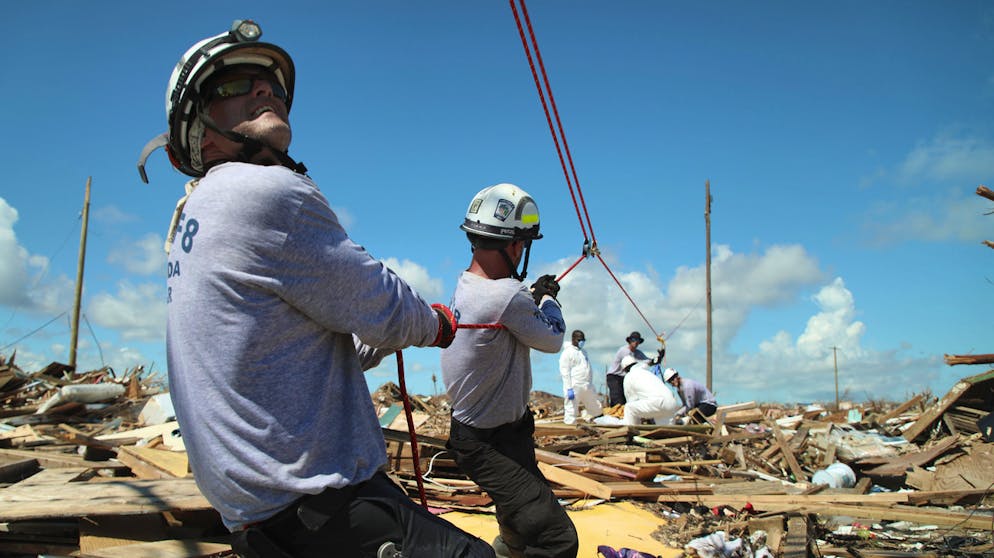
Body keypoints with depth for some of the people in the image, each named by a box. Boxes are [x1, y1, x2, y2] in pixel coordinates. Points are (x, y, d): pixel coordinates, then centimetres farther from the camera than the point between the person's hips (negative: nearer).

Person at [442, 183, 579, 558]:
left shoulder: (464, 285, -3)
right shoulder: (507, 296, -30)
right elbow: (552, 339, -13)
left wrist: (533, 294, 24)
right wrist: (549, 299, 4)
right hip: (489, 445, -10)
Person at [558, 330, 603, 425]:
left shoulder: (583, 352, 19)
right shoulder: (567, 352, -4)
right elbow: (565, 372, -10)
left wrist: (589, 384, 17)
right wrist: (569, 388, -17)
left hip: (587, 387, 8)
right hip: (574, 387, -8)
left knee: (596, 410, 16)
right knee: (571, 413, -6)